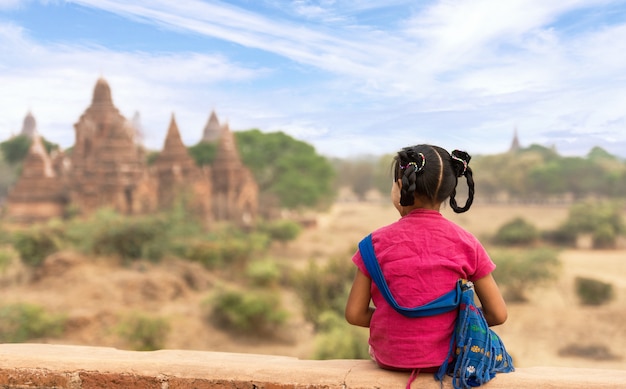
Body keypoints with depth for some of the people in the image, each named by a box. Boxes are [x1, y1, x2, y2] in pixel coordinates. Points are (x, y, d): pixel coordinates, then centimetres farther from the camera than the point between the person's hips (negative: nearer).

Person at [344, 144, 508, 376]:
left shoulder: (378, 241, -10)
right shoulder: (465, 243, -8)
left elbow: (354, 314, -7)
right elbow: (498, 315, -5)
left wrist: (394, 321, 9)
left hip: (389, 357, 0)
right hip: (444, 358, 0)